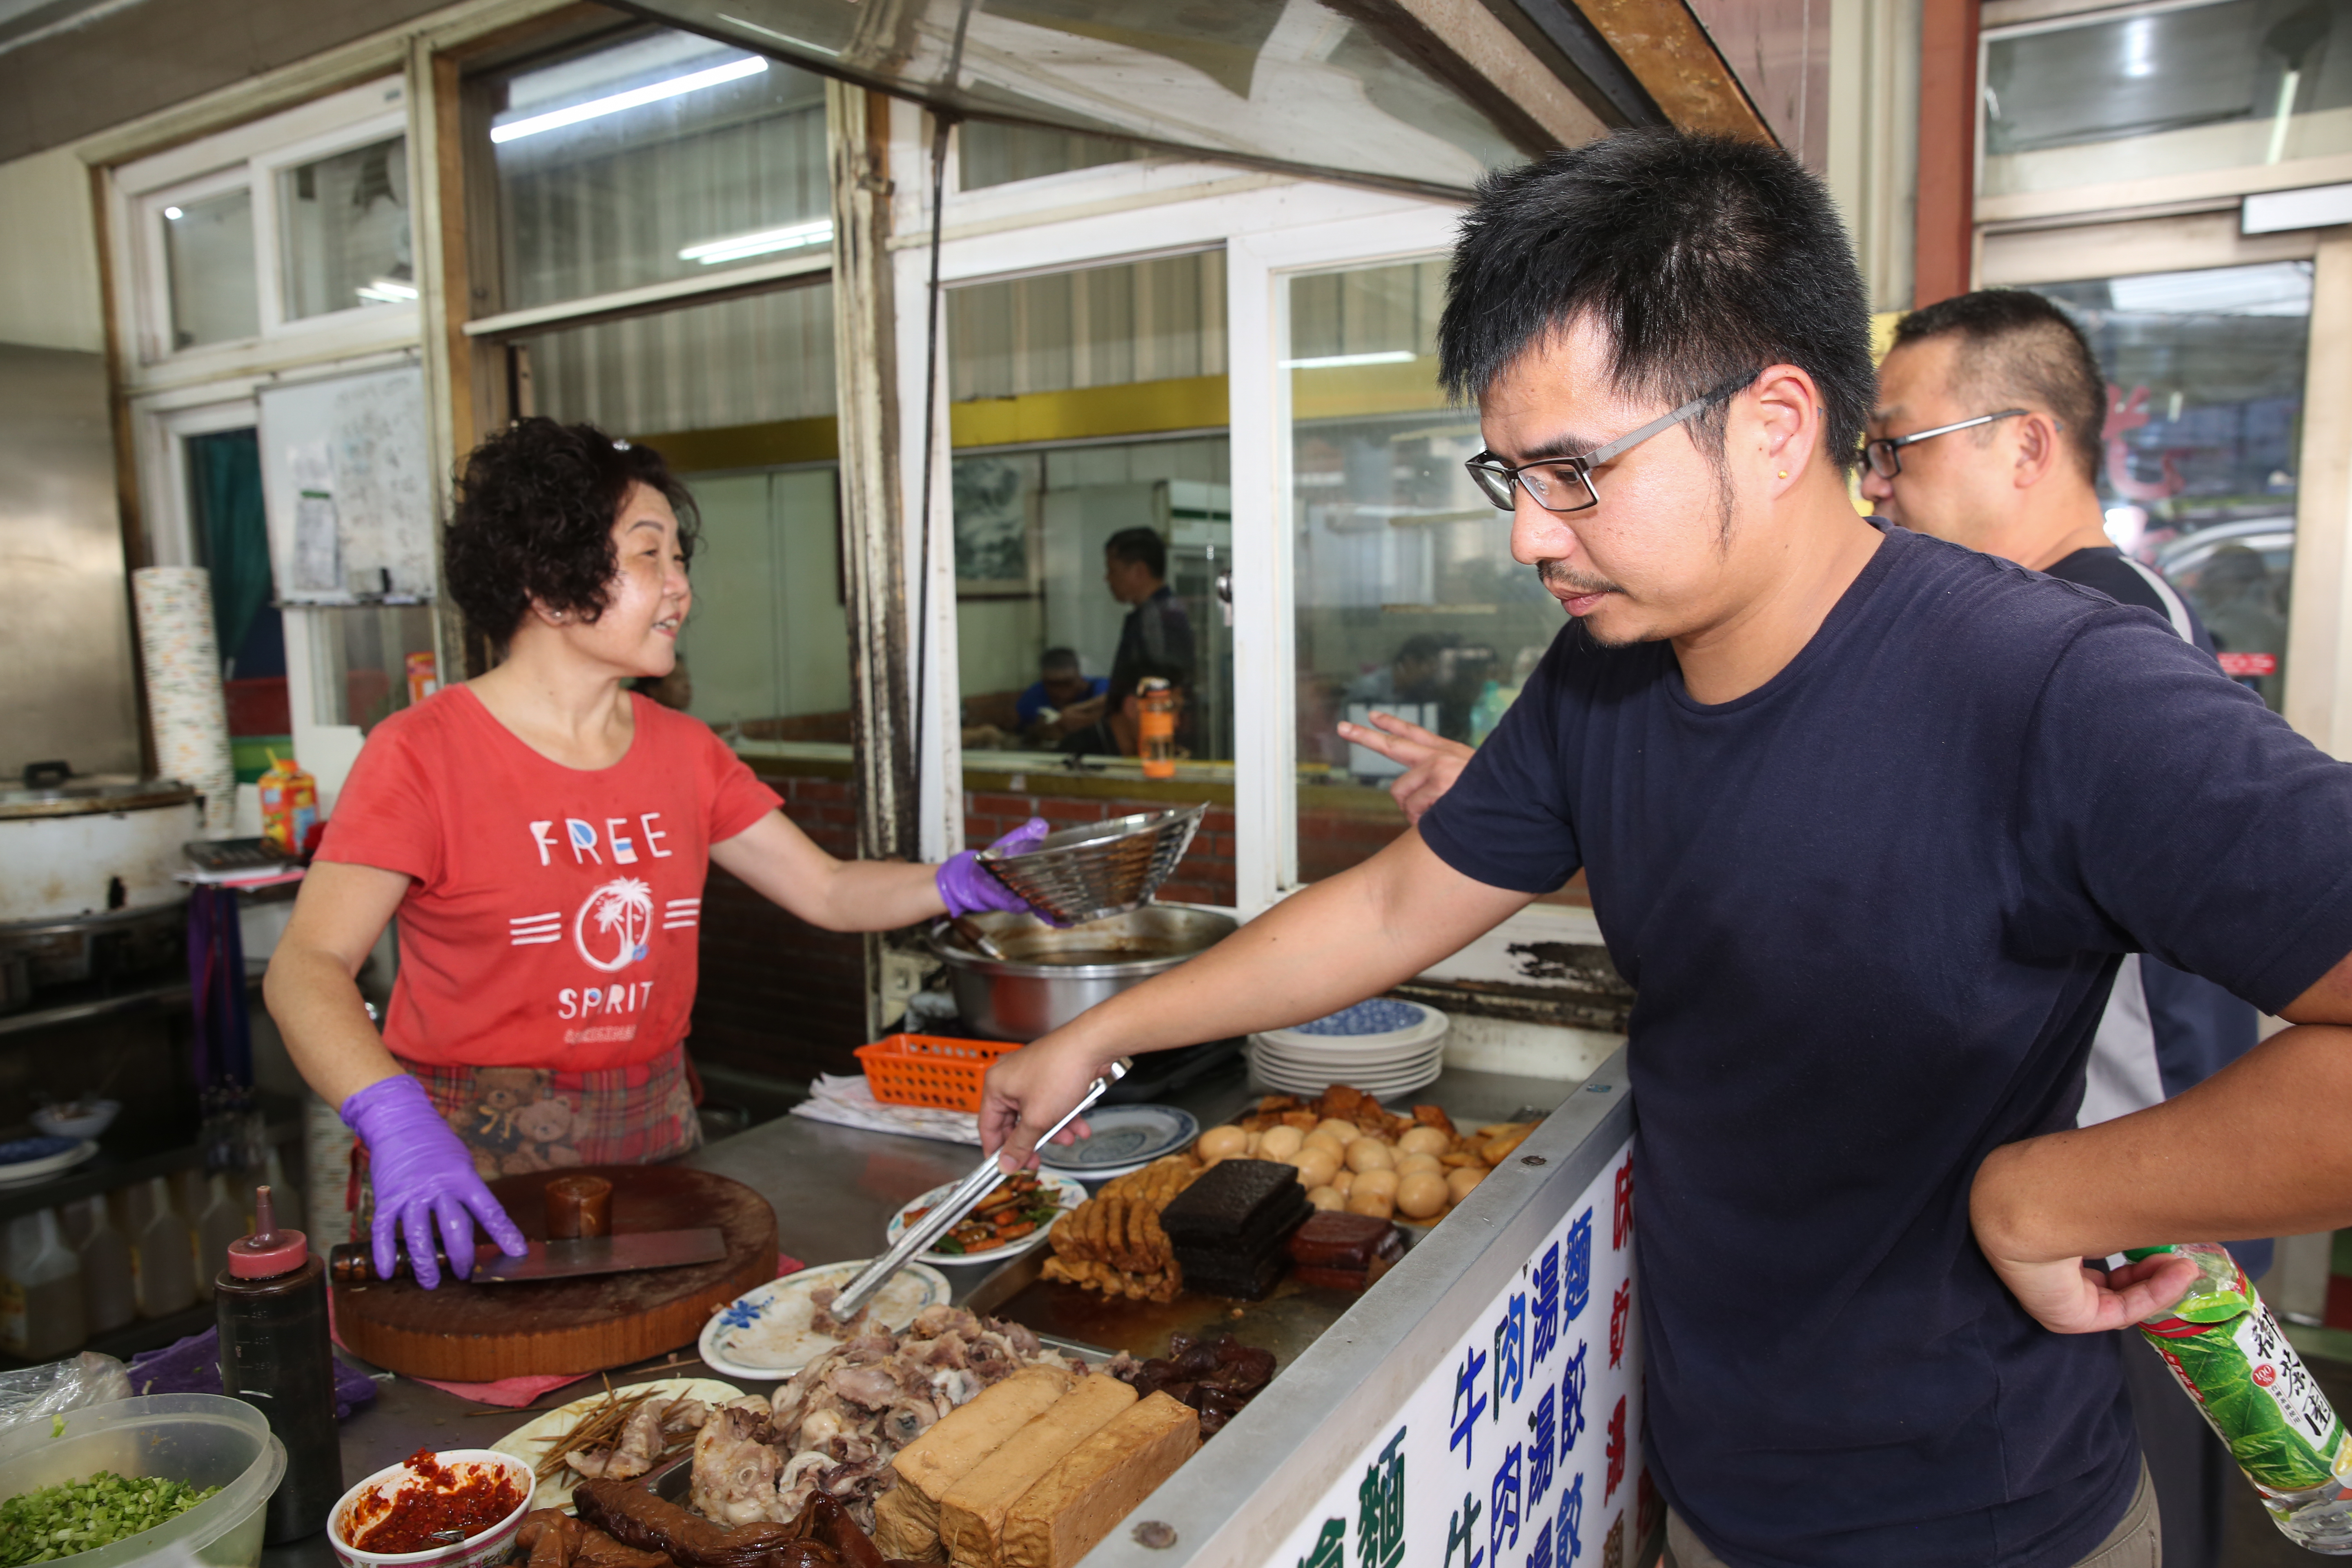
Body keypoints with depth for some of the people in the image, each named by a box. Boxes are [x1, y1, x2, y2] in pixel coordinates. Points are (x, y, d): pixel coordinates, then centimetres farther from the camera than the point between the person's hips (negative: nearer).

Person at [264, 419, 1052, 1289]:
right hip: (480, 1160, -4)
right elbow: (307, 967, -18)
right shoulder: (425, 753, -10)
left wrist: (964, 881, -11)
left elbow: (828, 891, 6)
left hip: (655, 1133, 5)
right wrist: (395, 1120, -35)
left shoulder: (683, 752, 6)